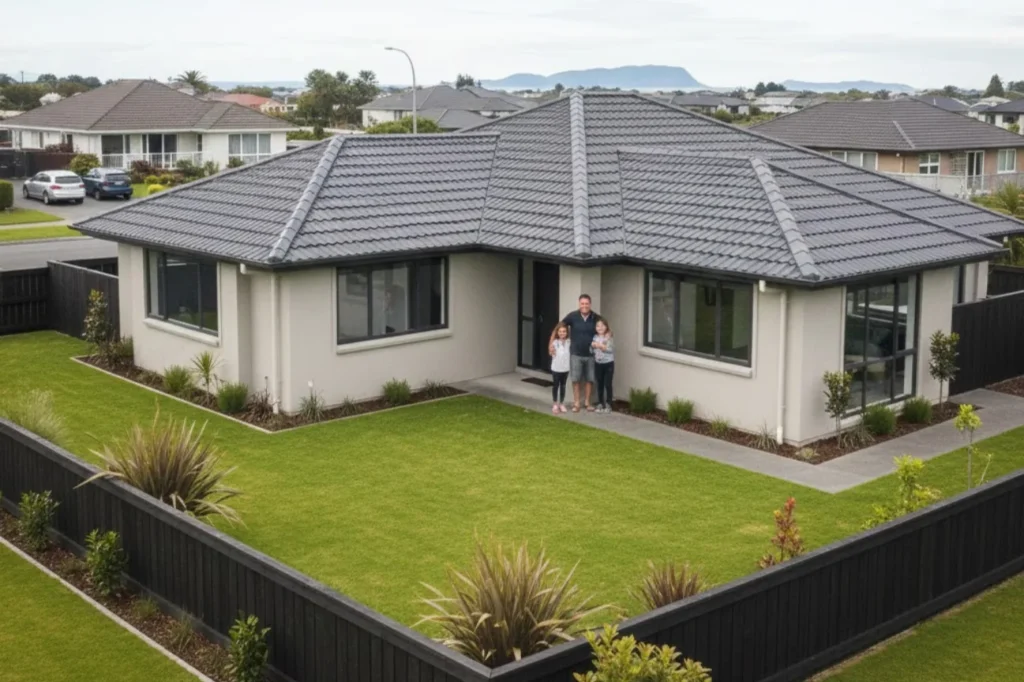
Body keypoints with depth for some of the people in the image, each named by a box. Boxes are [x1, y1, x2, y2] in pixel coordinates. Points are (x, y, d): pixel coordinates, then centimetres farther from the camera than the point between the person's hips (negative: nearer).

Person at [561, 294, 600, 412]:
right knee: (576, 379, 3)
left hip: (590, 354, 1)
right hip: (576, 353, -1)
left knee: (589, 379, 8)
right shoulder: (572, 316, -10)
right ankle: (576, 403, 14)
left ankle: (587, 402, 21)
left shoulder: (595, 317, -6)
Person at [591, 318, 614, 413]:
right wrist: (593, 346, -10)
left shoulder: (609, 338, -8)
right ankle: (600, 404, 19)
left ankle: (608, 404, 6)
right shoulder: (595, 337, 6)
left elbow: (611, 349, -17)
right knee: (600, 384, 10)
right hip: (598, 364, 4)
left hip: (608, 363, -4)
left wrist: (601, 346, -18)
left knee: (607, 384, -2)